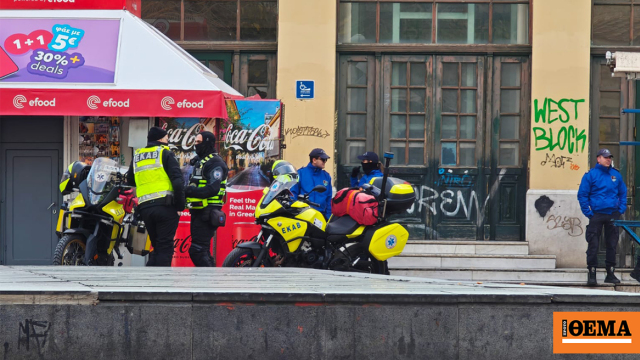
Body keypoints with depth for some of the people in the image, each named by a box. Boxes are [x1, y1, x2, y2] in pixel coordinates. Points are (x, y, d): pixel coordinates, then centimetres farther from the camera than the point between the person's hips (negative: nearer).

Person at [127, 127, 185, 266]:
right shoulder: (165, 154, -1)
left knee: (157, 247, 15)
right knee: (165, 247, -4)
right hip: (165, 207, -6)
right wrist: (180, 206, -7)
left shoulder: (137, 156, 16)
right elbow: (178, 181, -11)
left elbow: (130, 181, 27)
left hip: (144, 207, 6)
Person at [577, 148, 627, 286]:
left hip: (613, 215, 4)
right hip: (596, 215, -4)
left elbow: (623, 193, 18)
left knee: (612, 245, 8)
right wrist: (588, 212, -8)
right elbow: (582, 195, -1)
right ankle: (592, 273, -4)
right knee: (593, 245, -7)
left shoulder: (616, 175, 11)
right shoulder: (590, 175, -1)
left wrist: (621, 210, 6)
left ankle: (610, 273, 16)